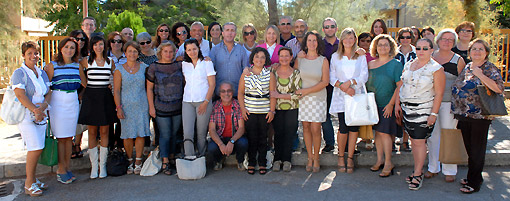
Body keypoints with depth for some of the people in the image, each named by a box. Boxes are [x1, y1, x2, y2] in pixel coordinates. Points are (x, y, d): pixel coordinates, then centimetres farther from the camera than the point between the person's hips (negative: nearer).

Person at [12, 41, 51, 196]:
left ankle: (32, 179, 20)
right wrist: (34, 110, -22)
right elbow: (20, 95, -15)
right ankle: (29, 184, 2)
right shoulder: (19, 73, -5)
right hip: (25, 115, -6)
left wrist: (45, 104, -9)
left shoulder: (42, 73, 15)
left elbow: (48, 92, 12)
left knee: (37, 148, 6)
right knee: (36, 148, -11)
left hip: (40, 115, 6)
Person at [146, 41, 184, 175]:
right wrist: (151, 107, -4)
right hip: (161, 108, -3)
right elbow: (149, 88, -2)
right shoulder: (154, 67, -2)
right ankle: (165, 163, 9)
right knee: (165, 135, 0)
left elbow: (184, 84, 15)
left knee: (174, 133, 12)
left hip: (178, 106, 3)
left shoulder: (179, 65, 5)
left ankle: (172, 157, 28)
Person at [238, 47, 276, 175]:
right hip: (250, 111, 0)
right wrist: (242, 108, -3)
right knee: (251, 137, 1)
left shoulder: (269, 74, 4)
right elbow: (240, 93, 6)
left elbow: (273, 94, 2)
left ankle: (262, 163, 16)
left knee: (263, 137, 5)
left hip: (265, 111, 0)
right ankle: (251, 163, 13)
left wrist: (272, 110, -4)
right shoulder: (246, 73, 5)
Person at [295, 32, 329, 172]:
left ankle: (316, 158, 12)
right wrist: (297, 92, -4)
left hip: (318, 98, -2)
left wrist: (306, 91, -12)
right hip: (302, 98, 2)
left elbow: (325, 82, -6)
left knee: (315, 129, -4)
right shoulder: (299, 59, 6)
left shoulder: (323, 61, -1)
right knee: (306, 127, 4)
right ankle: (310, 157, 17)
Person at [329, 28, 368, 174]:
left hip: (357, 95, 1)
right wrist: (343, 87, -11)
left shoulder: (361, 56, 11)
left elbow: (364, 76, 1)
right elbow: (331, 78, 5)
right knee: (343, 127, -8)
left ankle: (350, 157, 9)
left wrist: (350, 82, -14)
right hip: (341, 96, -1)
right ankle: (341, 156, 10)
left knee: (354, 127, -2)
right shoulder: (335, 56, 12)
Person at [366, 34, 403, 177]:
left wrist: (391, 104, -14)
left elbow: (400, 86, -9)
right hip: (373, 104, 5)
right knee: (377, 131, 10)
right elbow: (367, 83, 16)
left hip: (387, 105, -5)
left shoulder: (395, 64, -5)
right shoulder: (371, 64, 10)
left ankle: (388, 163, 7)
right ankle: (380, 160, 22)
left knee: (384, 132, -6)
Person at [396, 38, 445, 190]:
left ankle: (417, 175, 4)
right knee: (414, 140, 10)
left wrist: (434, 114, -13)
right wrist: (397, 104, 10)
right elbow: (401, 85, 16)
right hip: (407, 108, 5)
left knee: (419, 141, -5)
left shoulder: (436, 69, -6)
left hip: (423, 110, -5)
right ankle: (418, 171, 21)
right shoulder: (408, 65, 10)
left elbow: (439, 93, -9)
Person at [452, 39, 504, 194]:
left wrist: (480, 75, -24)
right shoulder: (467, 67, 11)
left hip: (480, 116, -6)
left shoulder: (490, 69, -8)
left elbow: (499, 88, -24)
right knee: (469, 147, 15)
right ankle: (472, 177, 30)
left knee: (477, 150, 2)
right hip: (464, 115, 6)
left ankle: (474, 182, 13)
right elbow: (457, 87, 22)